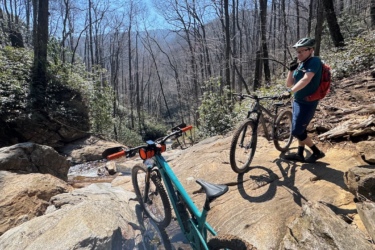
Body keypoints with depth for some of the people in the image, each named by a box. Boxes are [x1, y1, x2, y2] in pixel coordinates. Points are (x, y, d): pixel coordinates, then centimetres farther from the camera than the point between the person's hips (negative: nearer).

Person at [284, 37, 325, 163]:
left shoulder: (314, 61, -14)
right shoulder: (300, 65, 9)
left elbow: (306, 80, -31)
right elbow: (289, 84, 7)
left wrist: (290, 92, -40)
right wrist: (291, 70, -6)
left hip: (308, 103, -9)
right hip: (298, 101, 9)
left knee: (296, 131, -6)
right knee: (300, 129, 15)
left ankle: (317, 152, 12)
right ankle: (300, 154, 28)